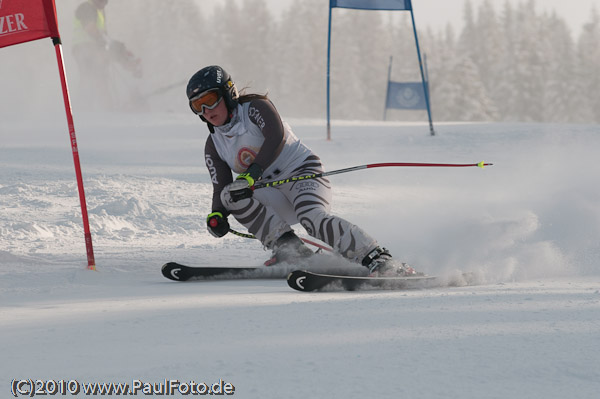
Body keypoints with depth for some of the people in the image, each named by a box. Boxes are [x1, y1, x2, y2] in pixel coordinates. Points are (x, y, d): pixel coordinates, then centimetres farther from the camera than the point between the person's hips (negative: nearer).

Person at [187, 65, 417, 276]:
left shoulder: (255, 108, -6)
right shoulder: (214, 146, 12)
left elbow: (276, 137, -24)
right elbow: (220, 187, 6)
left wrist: (253, 172, -37)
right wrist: (217, 214, -17)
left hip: (305, 173, -6)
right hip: (275, 199, 6)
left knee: (311, 217, -36)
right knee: (230, 195, -20)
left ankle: (379, 261, -40)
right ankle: (289, 249, -25)